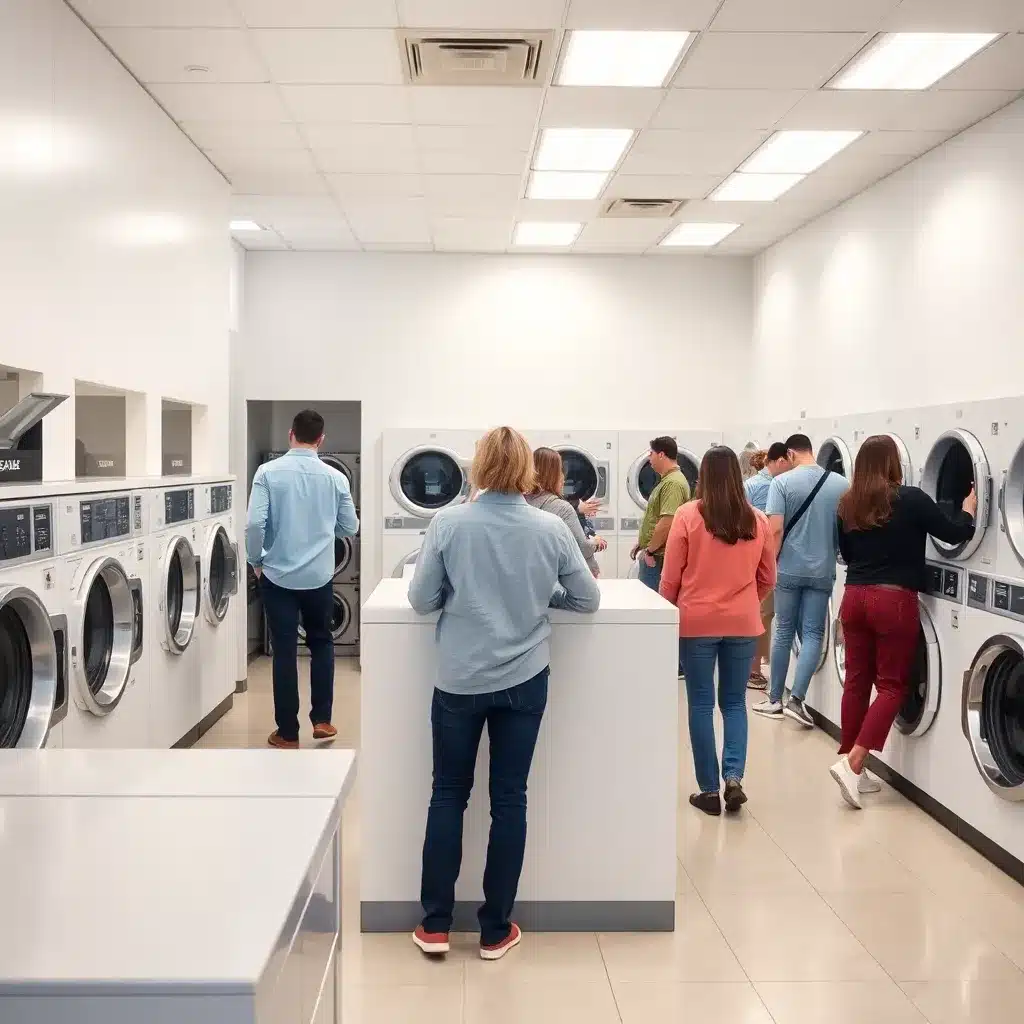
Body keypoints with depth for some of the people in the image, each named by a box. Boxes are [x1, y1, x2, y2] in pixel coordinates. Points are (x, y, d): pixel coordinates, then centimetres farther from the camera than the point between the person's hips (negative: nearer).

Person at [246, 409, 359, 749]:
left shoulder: (268, 472, -9)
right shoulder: (335, 477, -3)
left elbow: (255, 523, -16)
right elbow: (351, 528, 5)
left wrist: (256, 561, 1)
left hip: (279, 575, -1)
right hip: (318, 576, 1)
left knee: (285, 652, 5)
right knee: (321, 643, 20)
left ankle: (287, 733, 12)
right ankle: (321, 719, 20)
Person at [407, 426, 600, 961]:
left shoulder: (448, 523, -11)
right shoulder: (551, 528, -7)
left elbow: (421, 599, -5)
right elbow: (588, 599, 2)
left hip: (460, 679, 0)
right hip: (523, 679, 1)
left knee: (448, 794, 13)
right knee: (509, 798, 9)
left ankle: (435, 924, 18)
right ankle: (495, 930, 18)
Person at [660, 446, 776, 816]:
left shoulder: (688, 515, -10)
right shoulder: (757, 520, -1)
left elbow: (671, 578, -5)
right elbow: (767, 579, 8)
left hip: (697, 622, -2)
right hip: (743, 623, 2)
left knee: (701, 703, 7)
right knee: (734, 701, 15)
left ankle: (709, 789, 11)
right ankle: (734, 777, 1)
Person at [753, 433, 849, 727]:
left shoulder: (782, 482, -9)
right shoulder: (841, 484, -1)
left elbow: (776, 530, -14)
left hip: (789, 568, -1)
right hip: (822, 570, 1)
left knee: (784, 632, 10)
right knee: (813, 634, 6)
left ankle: (775, 700, 17)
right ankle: (796, 699, -5)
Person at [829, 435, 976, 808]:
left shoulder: (848, 504, 6)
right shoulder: (910, 499, -9)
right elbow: (955, 533, -1)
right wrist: (969, 508, 18)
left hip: (855, 597, 5)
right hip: (894, 600, -5)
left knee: (857, 680, 11)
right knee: (892, 685, 2)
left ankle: (850, 765, 15)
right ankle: (852, 762, -10)